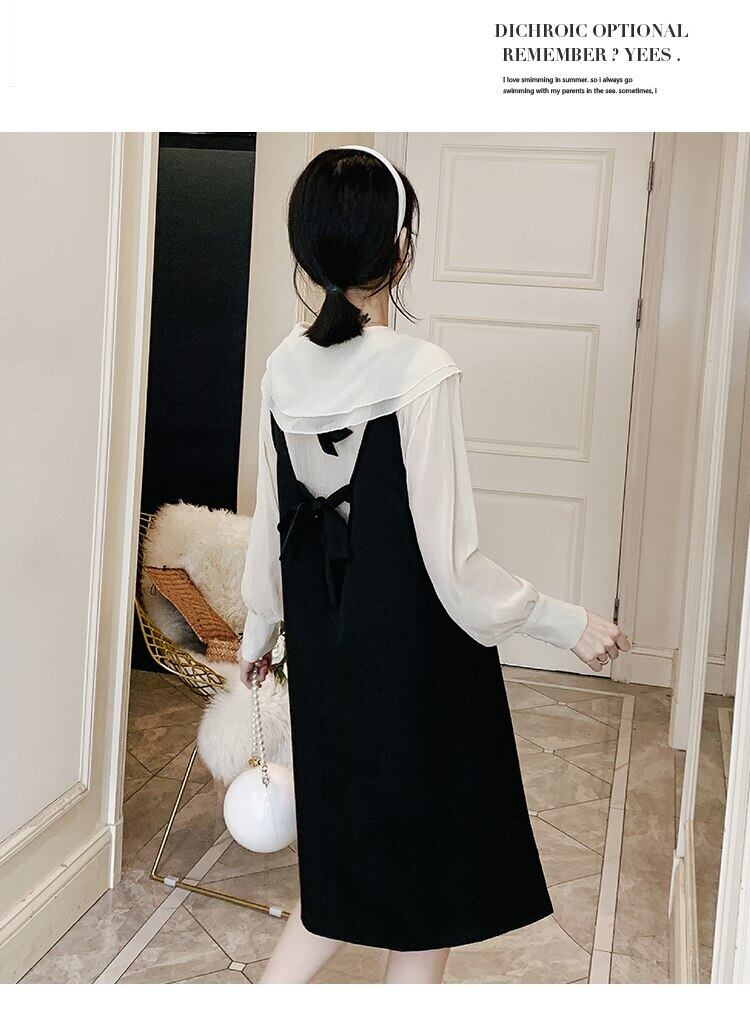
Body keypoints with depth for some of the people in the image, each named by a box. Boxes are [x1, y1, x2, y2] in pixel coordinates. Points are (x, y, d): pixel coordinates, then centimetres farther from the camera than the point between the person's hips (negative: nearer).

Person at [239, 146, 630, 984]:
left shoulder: (285, 368, -2)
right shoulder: (420, 373, -20)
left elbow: (271, 524, 7)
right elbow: (452, 564, -19)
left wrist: (259, 631, 23)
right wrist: (568, 623, -6)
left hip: (326, 665, 6)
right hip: (417, 671, -6)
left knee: (341, 880, 25)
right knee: (424, 912, 14)